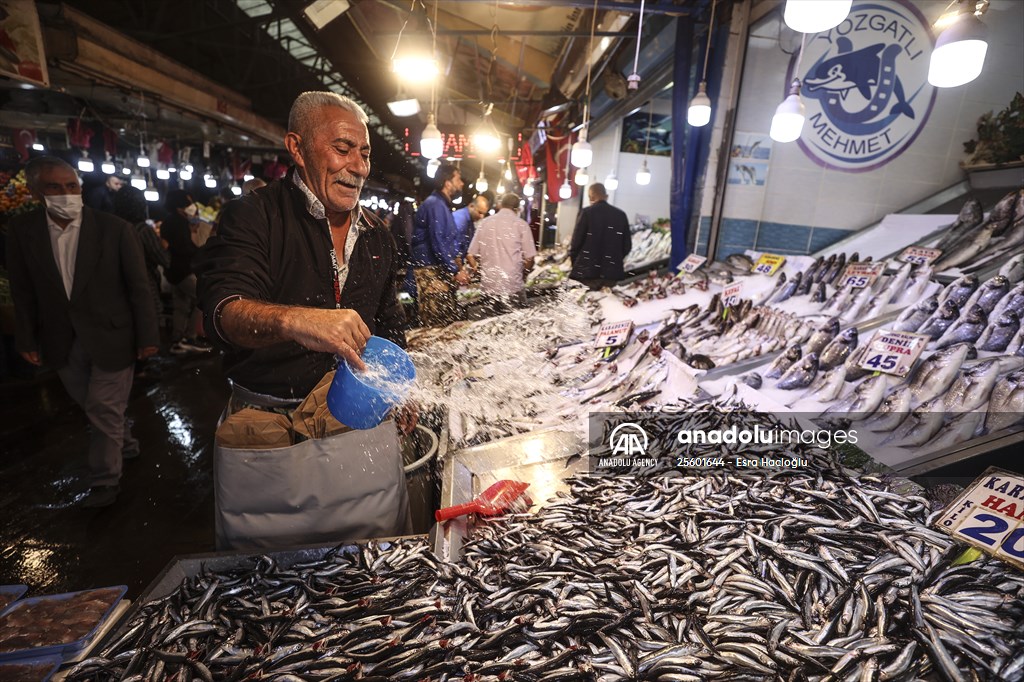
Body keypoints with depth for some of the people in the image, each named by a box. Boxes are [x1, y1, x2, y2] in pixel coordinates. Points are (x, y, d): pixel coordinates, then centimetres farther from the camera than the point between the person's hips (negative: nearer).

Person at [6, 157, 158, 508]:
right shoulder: (22, 231, -3)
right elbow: (23, 291, 5)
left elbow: (139, 287, -9)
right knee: (92, 406, 19)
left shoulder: (115, 229, -12)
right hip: (62, 342, 4)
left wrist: (147, 336, -8)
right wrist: (27, 339, 4)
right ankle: (125, 444, 44)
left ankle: (104, 480, 23)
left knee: (105, 412, 5)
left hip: (111, 336, -4)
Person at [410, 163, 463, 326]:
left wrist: (453, 263, 18)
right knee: (439, 325, -11)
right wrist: (454, 270, -16)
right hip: (432, 271, -10)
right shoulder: (435, 204, -10)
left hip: (441, 271, 10)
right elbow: (437, 242, -18)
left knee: (449, 321, 6)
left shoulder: (442, 204, 21)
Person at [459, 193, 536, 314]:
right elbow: (529, 258, -6)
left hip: (489, 285, 4)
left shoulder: (485, 222, 7)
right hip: (512, 285, -4)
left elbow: (470, 255, 7)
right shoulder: (521, 224, -2)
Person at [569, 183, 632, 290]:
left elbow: (577, 240, -6)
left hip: (586, 271, -4)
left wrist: (573, 260, 10)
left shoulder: (587, 212, -6)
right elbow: (627, 245, 7)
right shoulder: (621, 215, 6)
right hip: (612, 272, 4)